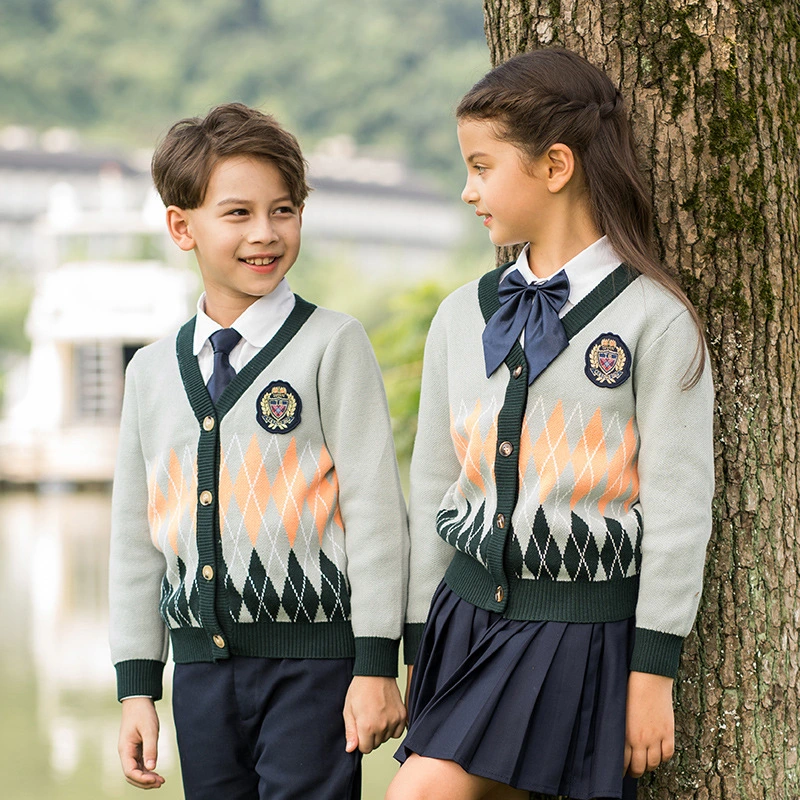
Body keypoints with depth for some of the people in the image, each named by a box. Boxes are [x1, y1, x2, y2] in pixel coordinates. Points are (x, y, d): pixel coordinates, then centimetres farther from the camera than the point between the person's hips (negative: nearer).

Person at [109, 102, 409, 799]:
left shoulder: (333, 345, -3)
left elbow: (375, 507, -6)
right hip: (203, 665, 5)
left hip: (314, 662, -4)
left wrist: (376, 665, -9)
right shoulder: (152, 372, 10)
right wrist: (137, 688, 11)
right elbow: (135, 537, 13)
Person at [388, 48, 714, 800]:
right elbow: (432, 489, 13)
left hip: (585, 629, -5)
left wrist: (652, 669, -9)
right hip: (471, 608, 5)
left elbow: (678, 510, -8)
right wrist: (418, 650, 13)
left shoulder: (653, 318, -8)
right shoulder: (462, 316, 9)